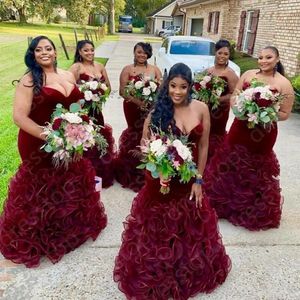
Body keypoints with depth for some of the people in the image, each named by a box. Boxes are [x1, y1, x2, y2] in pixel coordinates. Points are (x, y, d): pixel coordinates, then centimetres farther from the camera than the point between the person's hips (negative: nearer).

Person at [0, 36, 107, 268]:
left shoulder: (68, 76, 6)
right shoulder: (29, 81, -12)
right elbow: (19, 116, -20)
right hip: (40, 145, -6)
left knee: (72, 184, 20)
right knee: (42, 190, 8)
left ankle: (71, 227, 45)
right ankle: (37, 239, 31)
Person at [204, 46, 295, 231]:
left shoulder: (284, 84, -9)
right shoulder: (248, 74, 1)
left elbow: (285, 113, -5)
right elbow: (234, 97, 5)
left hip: (264, 134, -3)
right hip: (240, 128, 3)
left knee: (256, 171, 13)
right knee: (230, 166, 14)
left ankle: (255, 213, 37)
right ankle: (225, 203, 37)